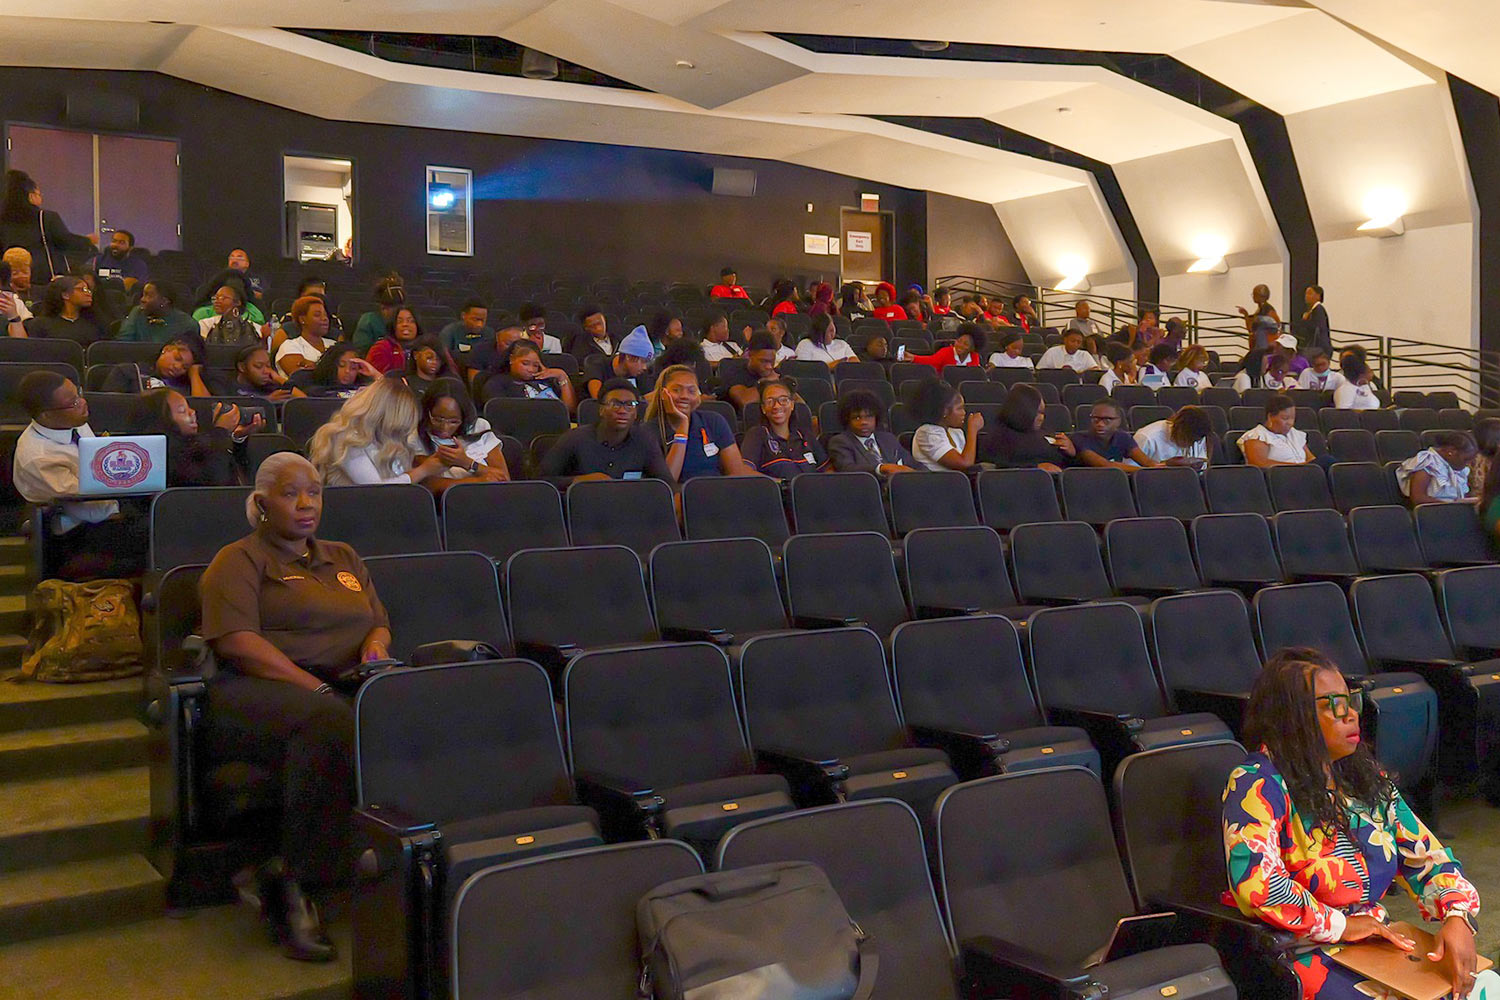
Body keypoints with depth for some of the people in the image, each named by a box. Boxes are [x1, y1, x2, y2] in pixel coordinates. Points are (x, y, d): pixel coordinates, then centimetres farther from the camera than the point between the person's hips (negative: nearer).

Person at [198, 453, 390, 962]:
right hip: (258, 690, -5)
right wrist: (316, 688, -18)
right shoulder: (239, 561, 9)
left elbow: (379, 623, 27)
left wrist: (375, 647, 0)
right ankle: (296, 883, -30)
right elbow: (238, 641, -6)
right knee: (331, 721, -41)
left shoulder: (343, 558, 29)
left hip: (347, 687, 5)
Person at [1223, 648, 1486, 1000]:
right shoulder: (1257, 784, -13)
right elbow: (1254, 884, -26)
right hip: (1297, 954, -7)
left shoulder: (1366, 778, 12)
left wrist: (1458, 917, -9)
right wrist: (1339, 926, -18)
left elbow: (1426, 856, 10)